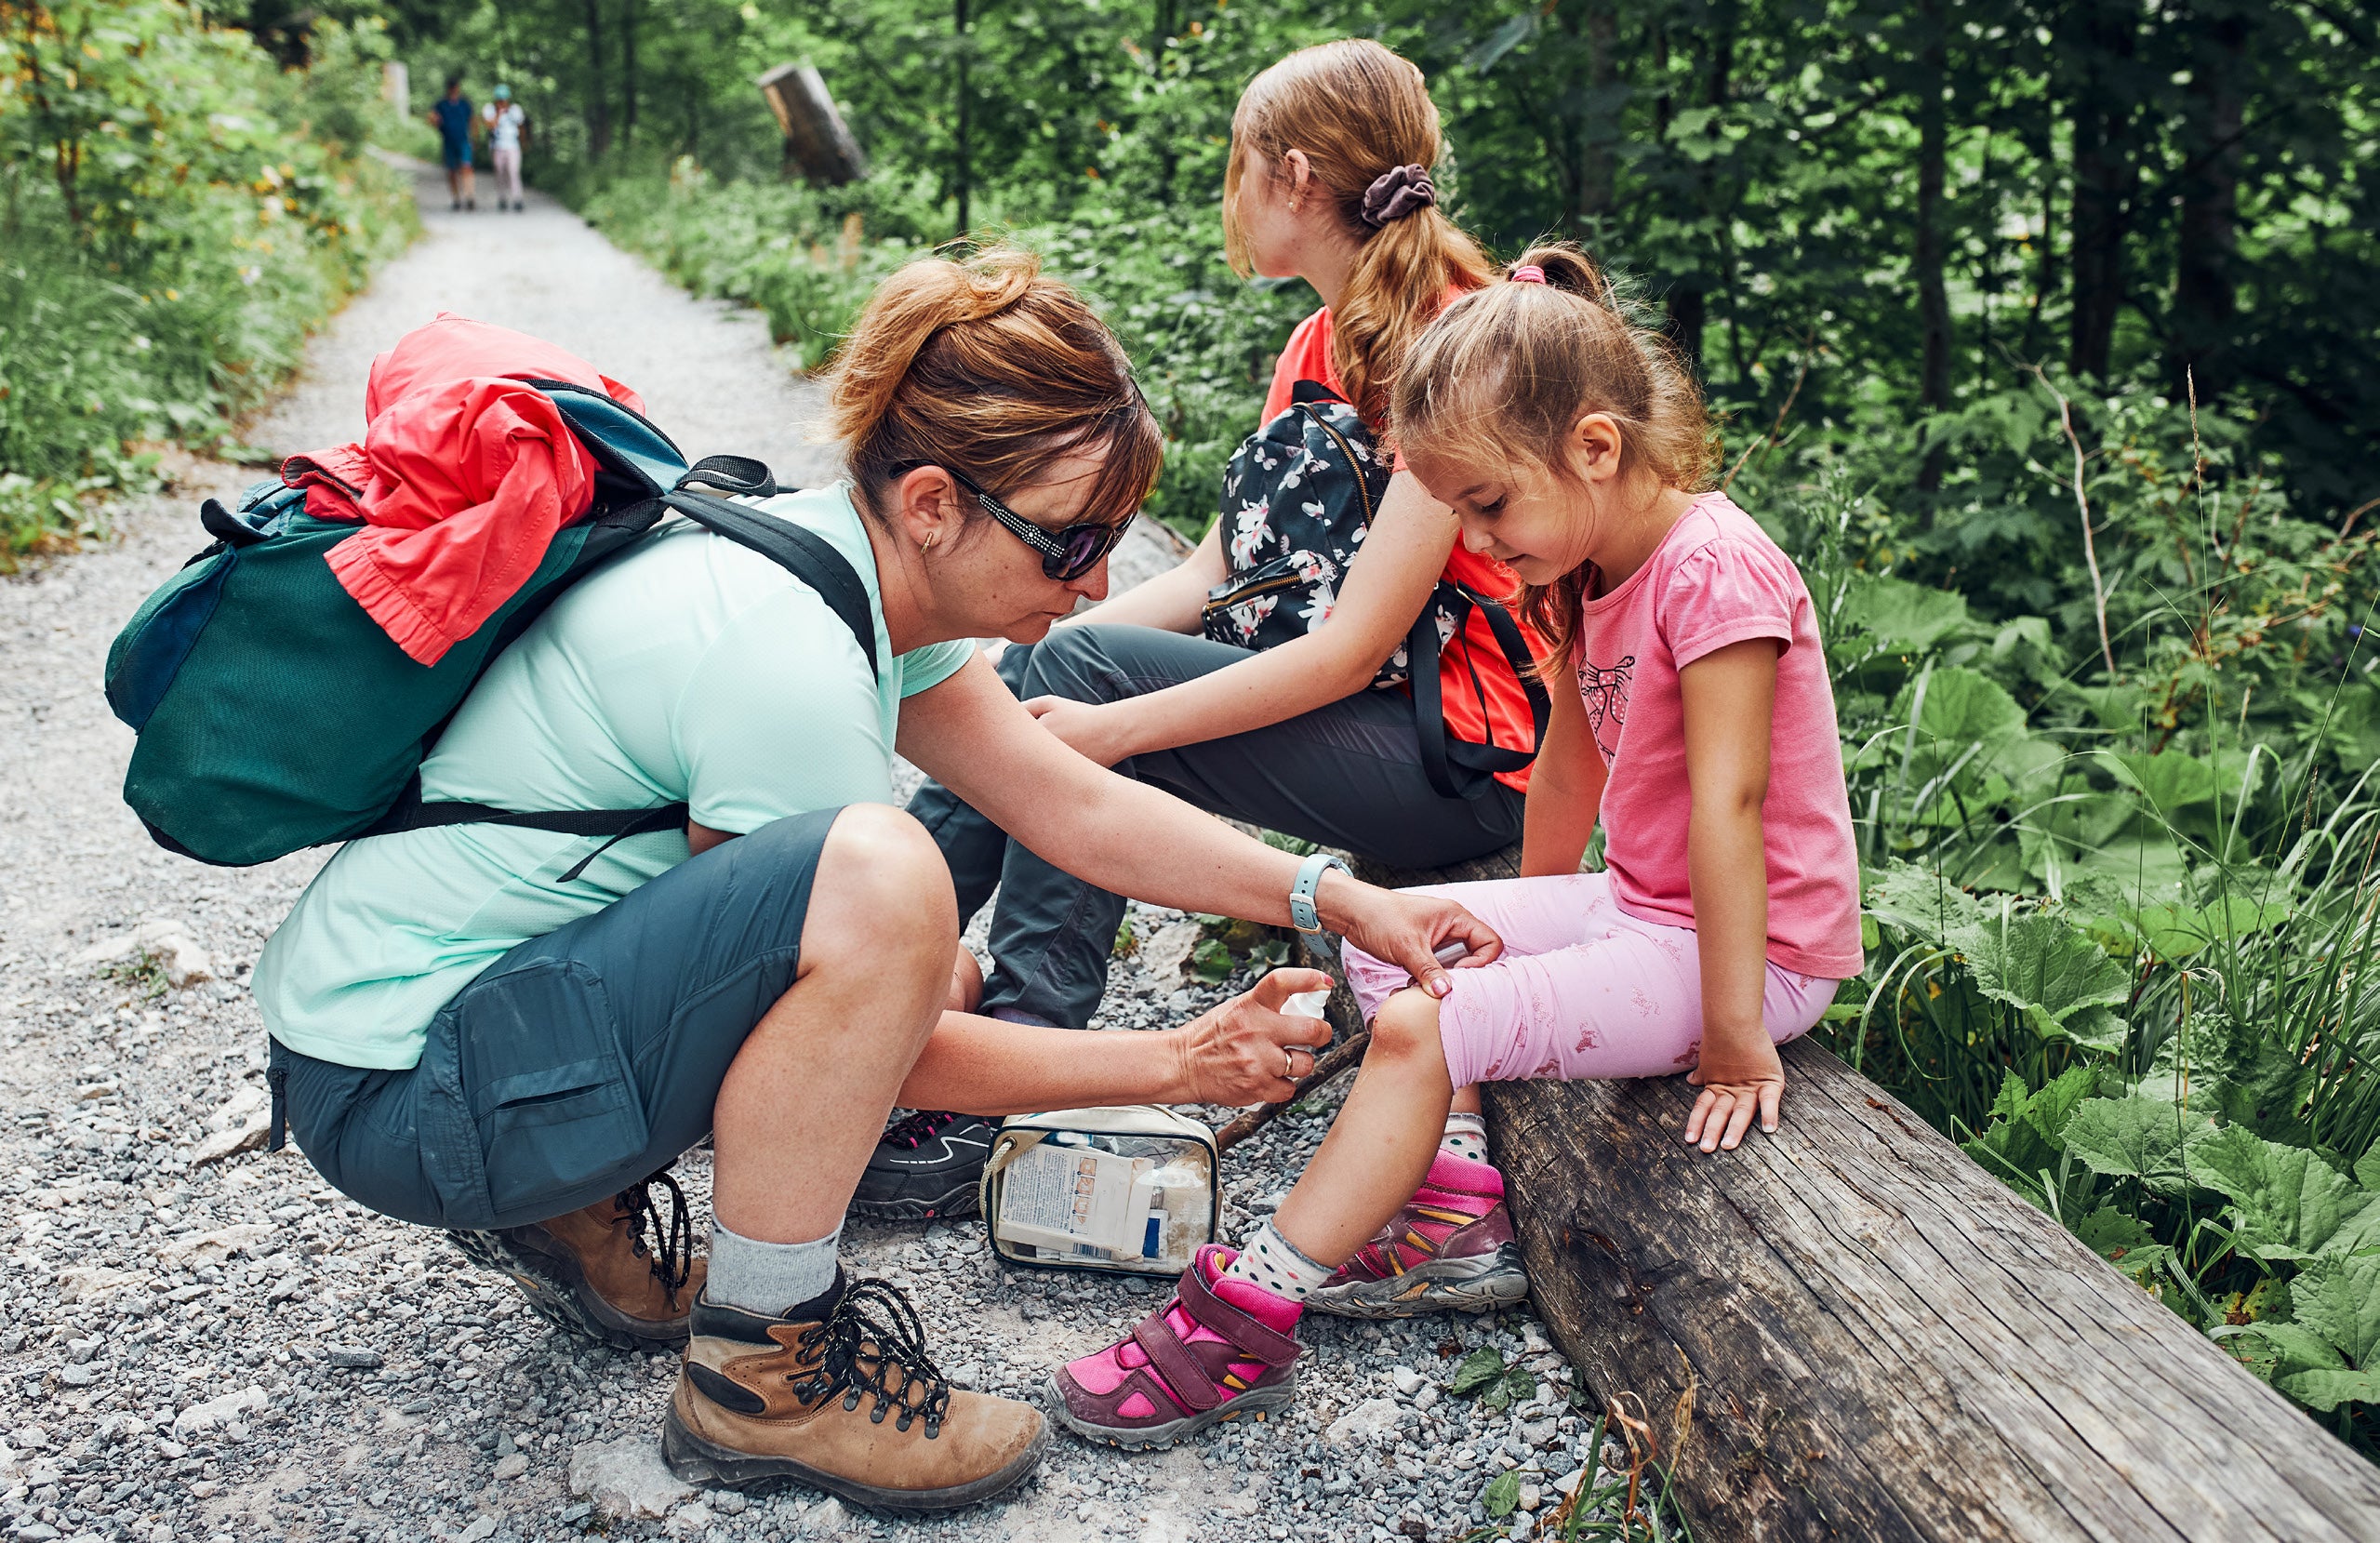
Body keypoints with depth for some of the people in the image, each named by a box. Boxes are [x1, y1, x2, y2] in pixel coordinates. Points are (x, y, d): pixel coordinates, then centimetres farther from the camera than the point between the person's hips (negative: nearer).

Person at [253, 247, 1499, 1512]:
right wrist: (1177, 1066, -11)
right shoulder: (783, 657, -27)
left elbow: (1075, 805, 6)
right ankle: (765, 1376, -12)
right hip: (395, 1086, -9)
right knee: (876, 886, -31)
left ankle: (573, 1213, 15)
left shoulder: (845, 558, 0)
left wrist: (1335, 901, 1)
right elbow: (899, 1061, -18)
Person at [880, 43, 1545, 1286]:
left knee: (1085, 675, -22)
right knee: (1043, 667, -8)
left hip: (1469, 754, -8)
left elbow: (1352, 647, -24)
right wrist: (1040, 644, -5)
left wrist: (1115, 723, -26)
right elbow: (1219, 571, 8)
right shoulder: (1322, 348, 10)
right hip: (1358, 706, 9)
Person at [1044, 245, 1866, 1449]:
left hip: (1759, 949, -10)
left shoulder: (1711, 570, -22)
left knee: (1421, 1027, -21)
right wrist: (1524, 927, 23)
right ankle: (1441, 1176, 1)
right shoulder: (1583, 574, 7)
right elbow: (1568, 764, 16)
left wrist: (1732, 1038, -25)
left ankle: (1247, 1316, -15)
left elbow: (1726, 805, -26)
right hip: (1638, 908, 10)